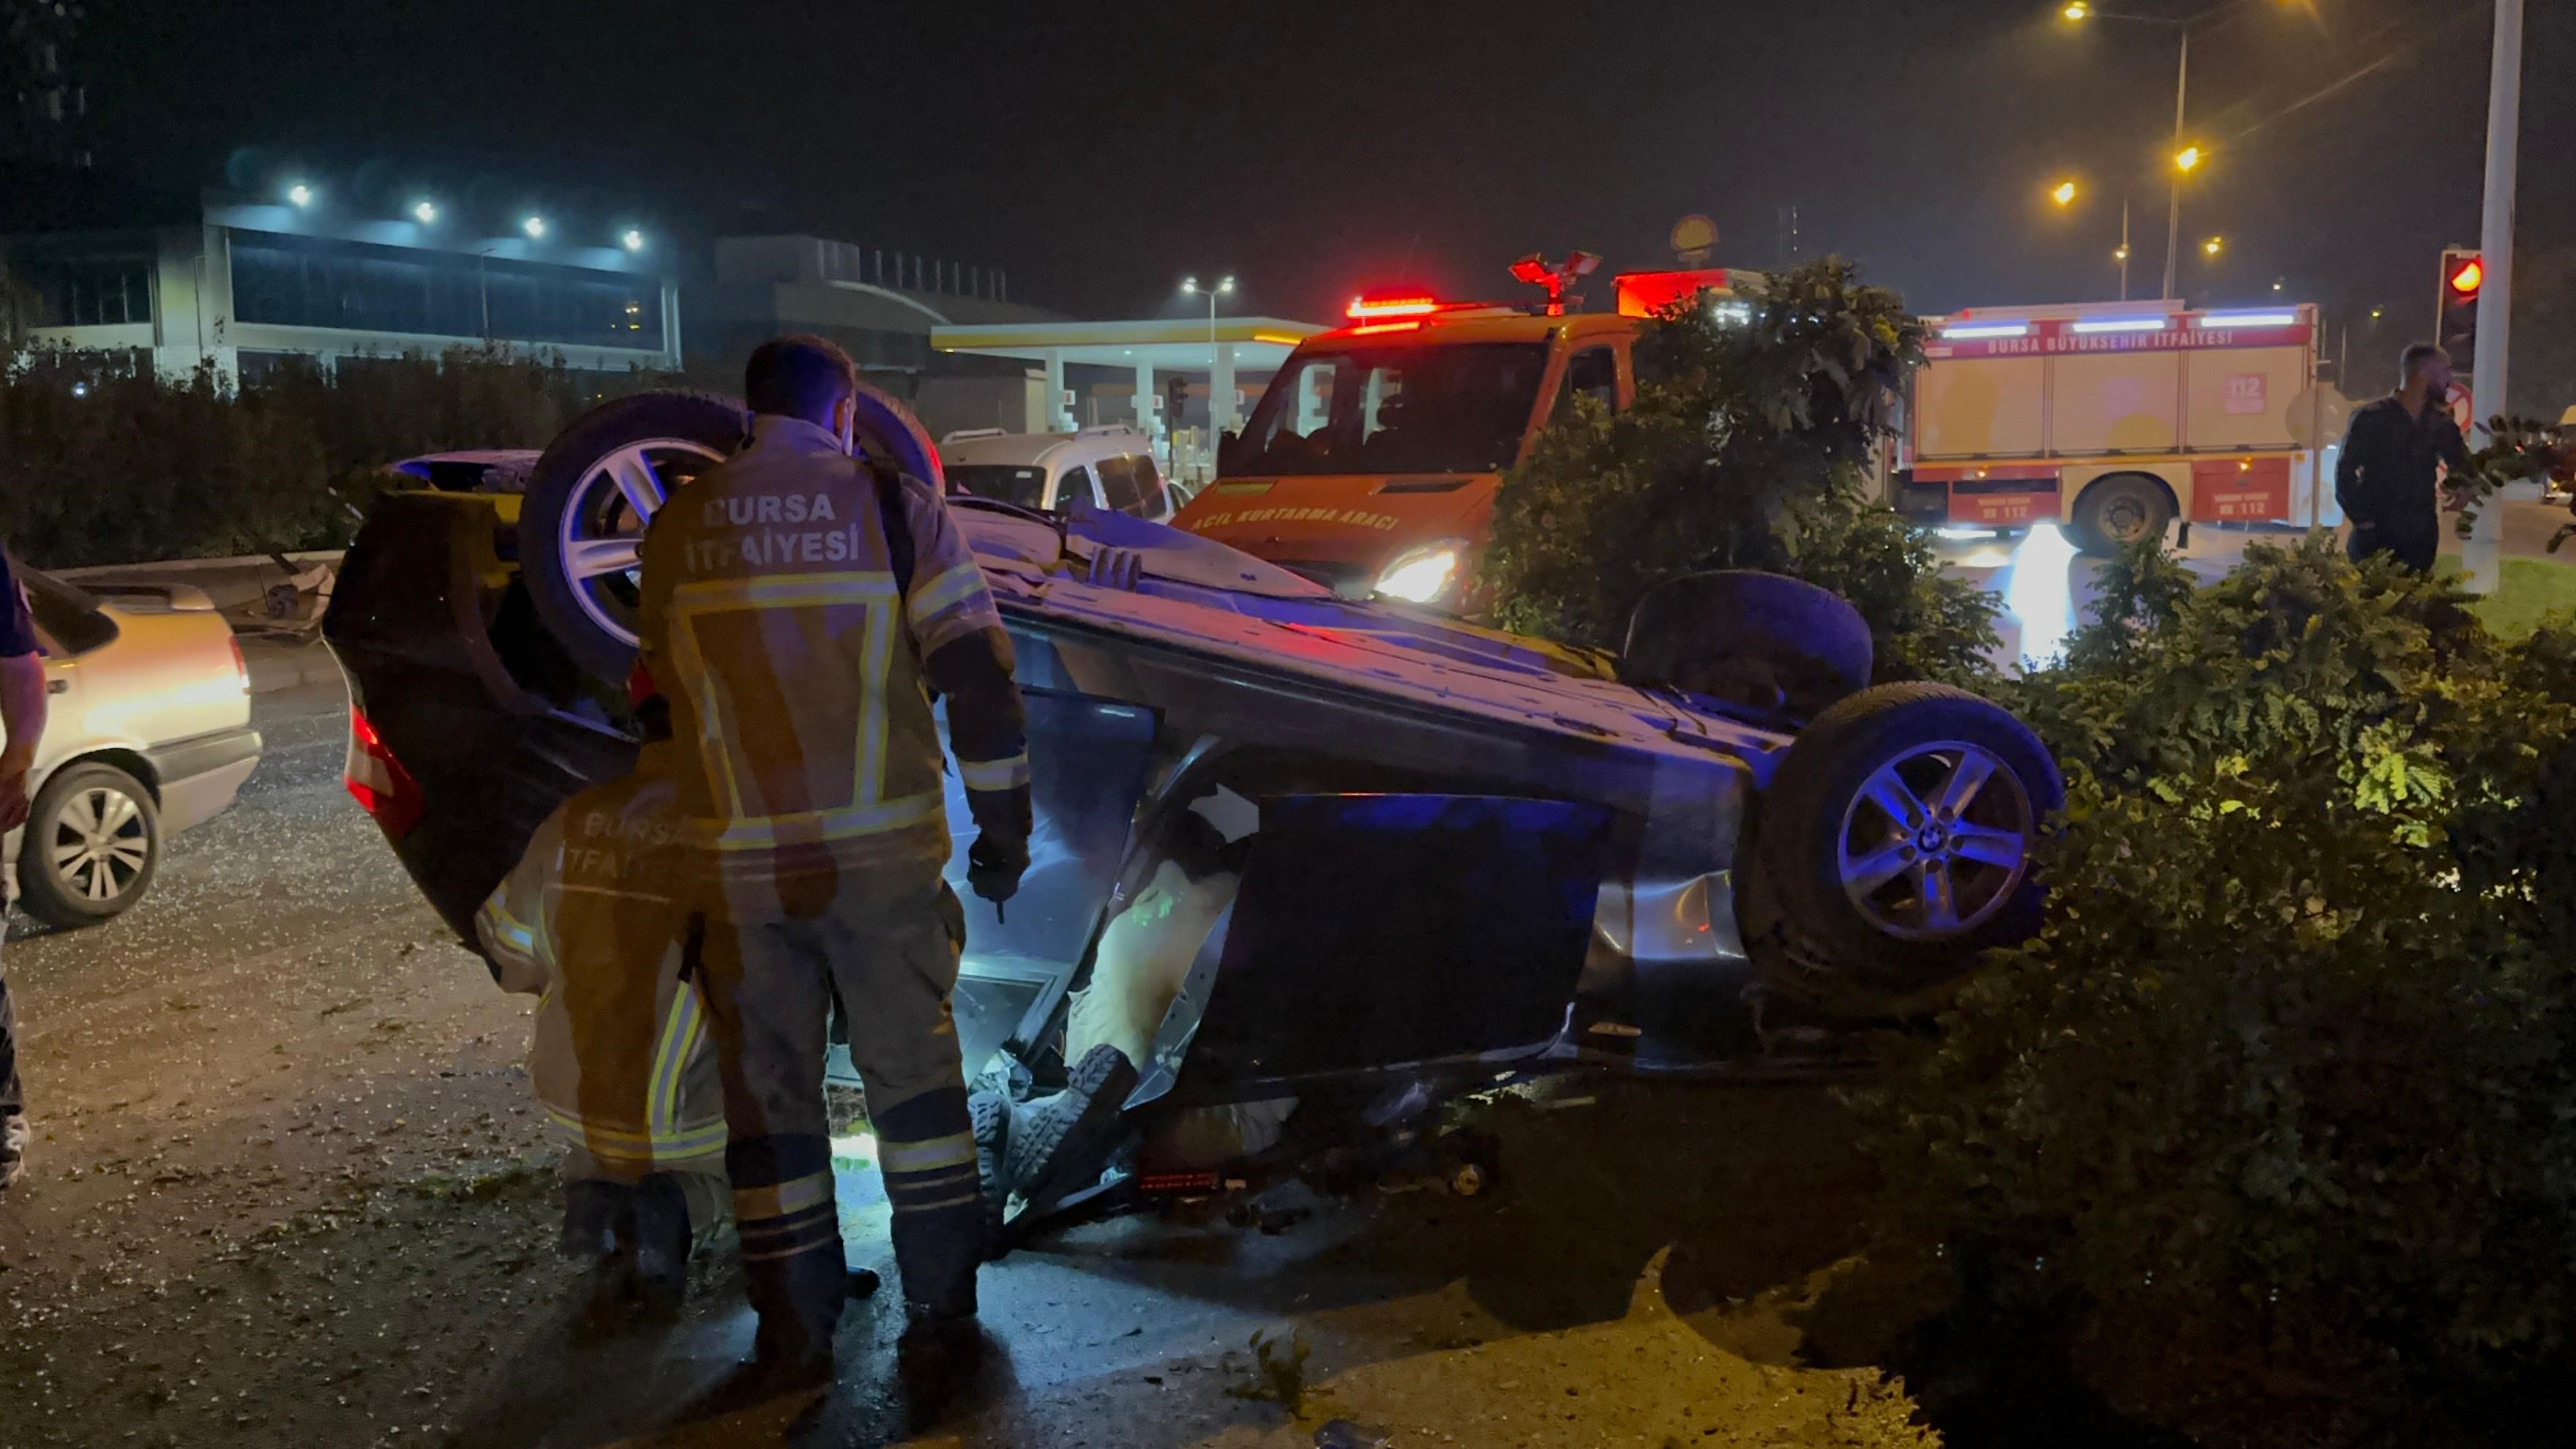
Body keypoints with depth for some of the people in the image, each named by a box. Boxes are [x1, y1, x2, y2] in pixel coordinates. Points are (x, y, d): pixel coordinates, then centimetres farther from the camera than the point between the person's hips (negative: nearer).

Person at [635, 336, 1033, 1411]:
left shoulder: (677, 527, 6)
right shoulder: (894, 507, -3)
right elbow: (976, 676, -6)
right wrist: (1003, 825, 2)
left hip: (740, 861, 2)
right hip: (885, 850, -2)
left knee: (768, 1093, 12)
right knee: (913, 1077, 9)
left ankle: (794, 1335, 19)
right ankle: (938, 1324, 12)